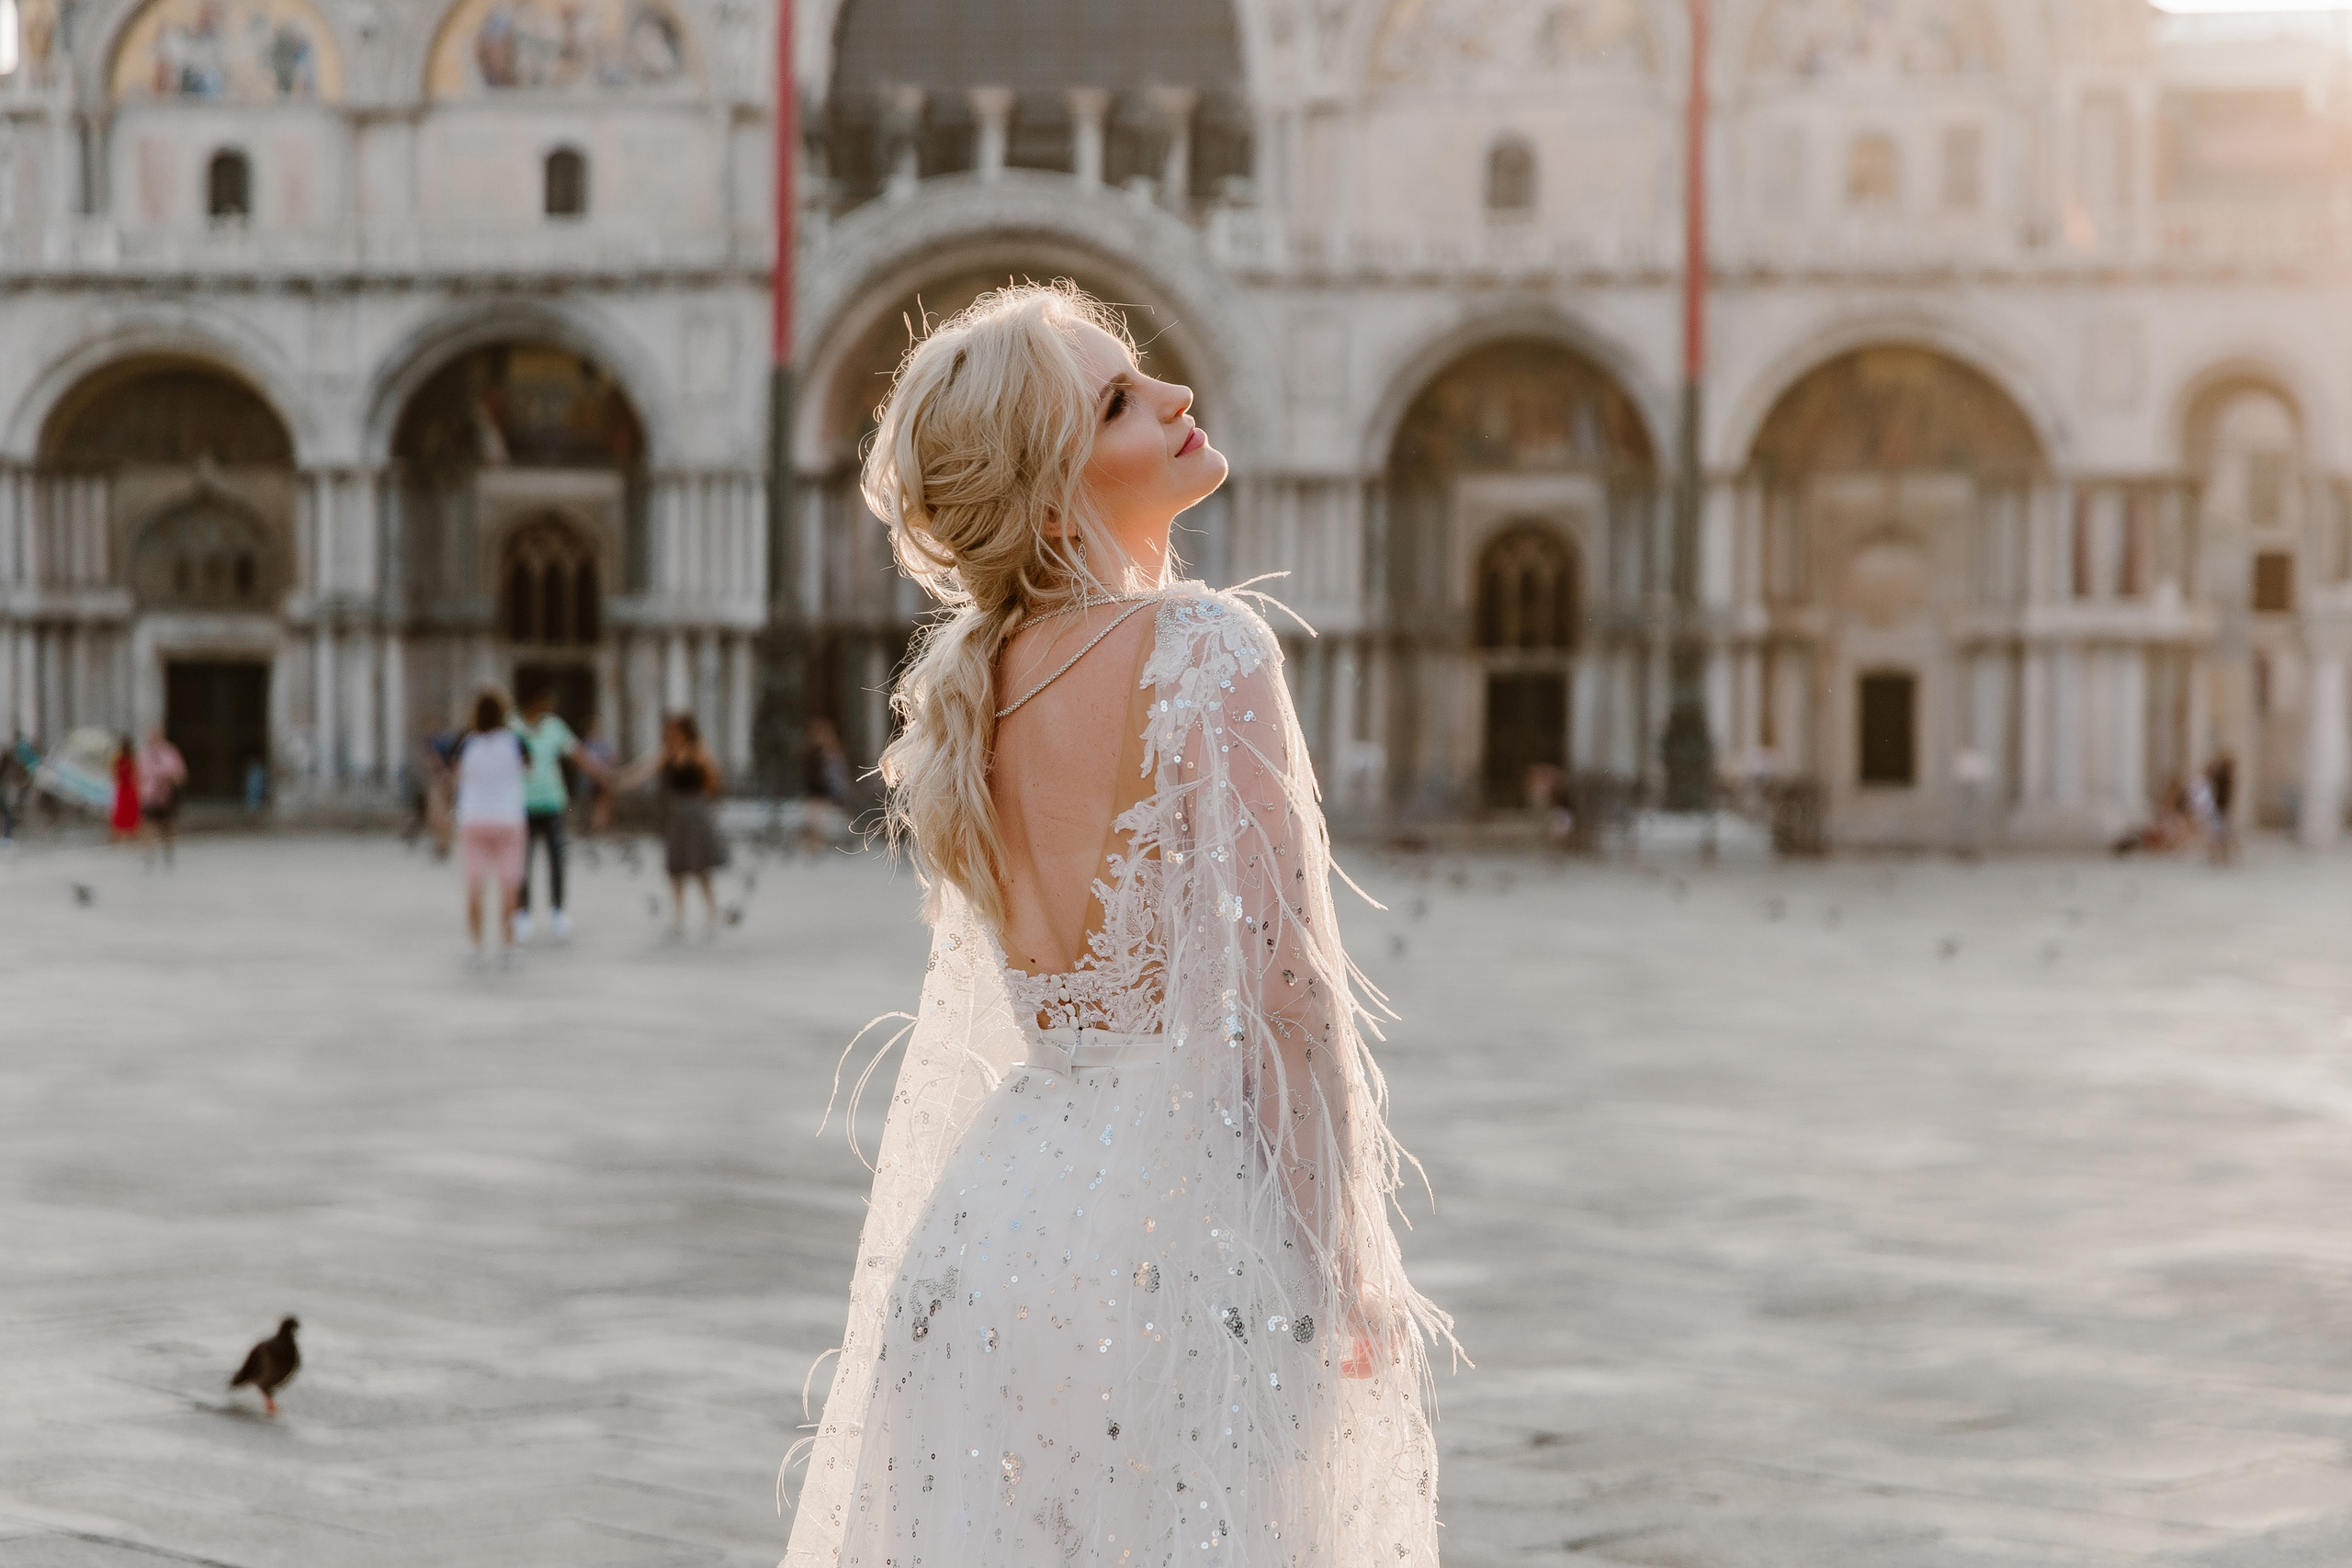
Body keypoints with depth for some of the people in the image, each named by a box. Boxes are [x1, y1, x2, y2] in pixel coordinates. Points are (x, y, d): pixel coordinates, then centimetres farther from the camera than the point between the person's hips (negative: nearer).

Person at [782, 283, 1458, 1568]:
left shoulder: (957, 682, 8)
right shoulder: (1203, 646, -12)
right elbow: (1286, 983, -13)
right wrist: (1351, 1272, -9)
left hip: (990, 1211, 7)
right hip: (1188, 1214, -7)